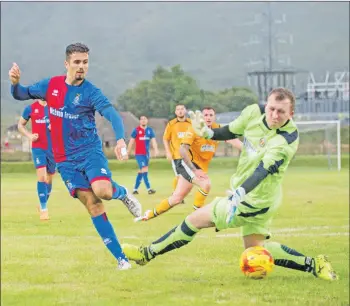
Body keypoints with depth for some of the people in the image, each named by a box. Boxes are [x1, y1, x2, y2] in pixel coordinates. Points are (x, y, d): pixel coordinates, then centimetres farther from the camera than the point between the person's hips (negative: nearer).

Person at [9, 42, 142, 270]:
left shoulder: (91, 92, -9)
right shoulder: (51, 85, 3)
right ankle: (121, 257, -2)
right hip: (66, 159, 3)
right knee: (92, 205, -6)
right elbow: (22, 94, 14)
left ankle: (122, 193, 9)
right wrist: (15, 83, -11)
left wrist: (120, 139, -41)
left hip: (90, 151, -3)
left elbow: (113, 115, -22)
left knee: (102, 191, -30)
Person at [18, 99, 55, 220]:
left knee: (49, 179, 13)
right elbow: (20, 125, 11)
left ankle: (44, 204, 34)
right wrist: (29, 135, -7)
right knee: (41, 176, -17)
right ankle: (43, 209, -9)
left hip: (53, 148, 2)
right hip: (38, 148, -2)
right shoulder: (31, 108, -2)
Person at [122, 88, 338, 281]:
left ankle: (148, 253, 18)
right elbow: (230, 131, 7)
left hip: (254, 200, -8)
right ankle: (313, 264, 15)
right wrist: (207, 133, -14)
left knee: (195, 219, 1)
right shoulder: (254, 113, -9)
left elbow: (264, 169, -40)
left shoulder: (287, 139, -29)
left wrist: (240, 193, -55)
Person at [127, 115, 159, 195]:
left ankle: (135, 189, 20)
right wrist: (128, 152, 4)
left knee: (141, 171, 10)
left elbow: (153, 141, -1)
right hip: (139, 154, -5)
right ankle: (149, 189, -16)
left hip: (146, 154, 5)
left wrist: (156, 150, -17)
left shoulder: (150, 130, 6)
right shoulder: (136, 130, -4)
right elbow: (131, 142, 2)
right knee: (144, 170, -14)